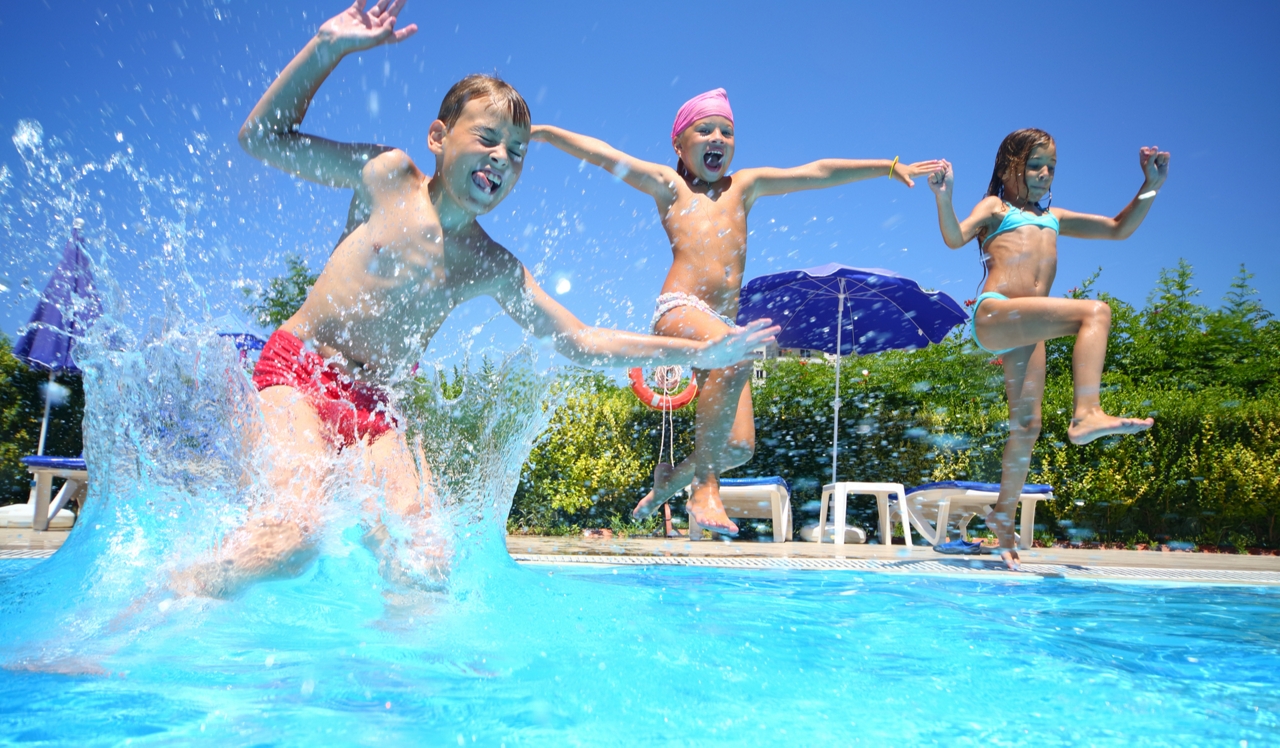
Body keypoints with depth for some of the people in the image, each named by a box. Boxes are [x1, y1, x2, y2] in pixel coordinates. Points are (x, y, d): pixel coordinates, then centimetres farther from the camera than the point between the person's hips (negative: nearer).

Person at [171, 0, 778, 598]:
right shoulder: (387, 176, 0)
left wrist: (695, 351, 2)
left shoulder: (493, 269, 6)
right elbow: (261, 137, 2)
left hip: (372, 404, 4)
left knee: (423, 559, -16)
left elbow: (579, 342, 8)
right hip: (297, 369, -4)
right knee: (296, 531, -26)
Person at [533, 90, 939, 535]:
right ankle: (704, 487, -26)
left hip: (722, 325, 5)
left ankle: (669, 481, 26)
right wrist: (544, 132, 4)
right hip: (679, 309, -5)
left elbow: (815, 173, 21)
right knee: (738, 355, -37)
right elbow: (603, 155, 10)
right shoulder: (669, 186, 15)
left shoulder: (744, 186, 24)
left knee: (739, 447, -4)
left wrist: (889, 167, 20)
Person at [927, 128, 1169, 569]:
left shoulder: (1054, 218, 32)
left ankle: (1004, 519, 10)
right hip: (993, 315, -6)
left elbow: (1119, 229, 32)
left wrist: (1150, 187, 22)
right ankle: (1087, 415, -35)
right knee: (1095, 311, -24)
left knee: (1027, 425, 0)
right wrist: (944, 198, -20)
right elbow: (956, 238, -5)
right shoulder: (996, 207, 15)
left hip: (1026, 329, 6)